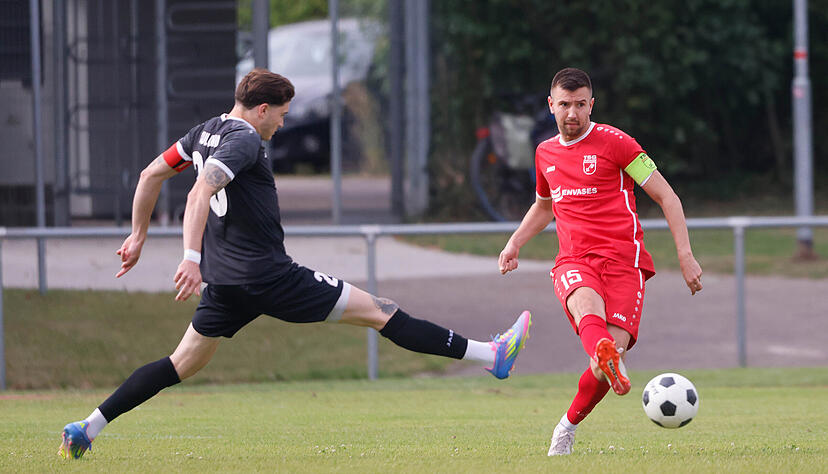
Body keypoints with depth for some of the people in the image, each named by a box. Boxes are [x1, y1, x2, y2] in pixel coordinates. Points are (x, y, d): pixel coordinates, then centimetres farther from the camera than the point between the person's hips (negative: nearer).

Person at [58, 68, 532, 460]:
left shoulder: (208, 132, 12)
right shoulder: (243, 142, -16)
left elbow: (152, 174, 19)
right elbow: (200, 193, -29)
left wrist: (139, 235, 27)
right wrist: (192, 257, -36)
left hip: (224, 280, 9)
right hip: (269, 276, -9)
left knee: (183, 364, 14)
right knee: (377, 311, -6)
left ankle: (88, 428, 5)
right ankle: (489, 354, -5)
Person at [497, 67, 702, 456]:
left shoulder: (615, 143, 2)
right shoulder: (545, 153, 19)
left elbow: (667, 197, 3)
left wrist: (685, 256, -5)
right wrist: (514, 243, 25)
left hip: (622, 259, -3)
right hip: (573, 262, 3)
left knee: (613, 348, -22)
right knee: (585, 300, -36)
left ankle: (568, 427, 2)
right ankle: (604, 356, -71)